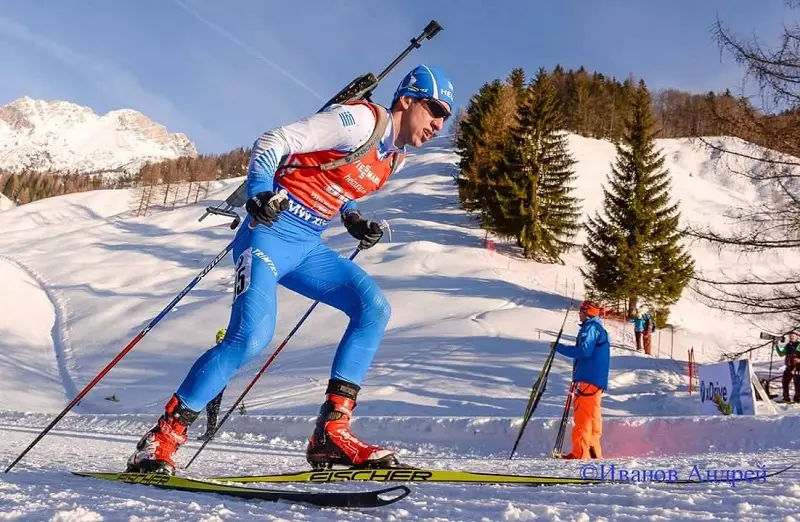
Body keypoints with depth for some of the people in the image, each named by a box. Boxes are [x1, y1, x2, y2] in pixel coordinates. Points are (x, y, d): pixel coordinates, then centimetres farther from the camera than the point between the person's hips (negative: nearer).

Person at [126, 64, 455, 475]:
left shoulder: (397, 155, 15)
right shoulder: (361, 119, -10)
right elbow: (271, 143, -13)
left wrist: (354, 221, 13)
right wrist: (260, 195, -29)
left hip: (308, 248, 8)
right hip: (273, 232, -8)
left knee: (374, 308, -8)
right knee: (251, 338, -22)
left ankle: (331, 432, -9)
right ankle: (162, 437, -7)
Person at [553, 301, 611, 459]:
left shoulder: (590, 327, -9)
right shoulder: (600, 329, 22)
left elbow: (583, 351, -20)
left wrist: (560, 348, -14)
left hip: (588, 379, -10)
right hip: (597, 380, 10)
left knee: (582, 416, -12)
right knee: (592, 416, 13)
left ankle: (580, 453, -15)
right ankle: (594, 452, 17)